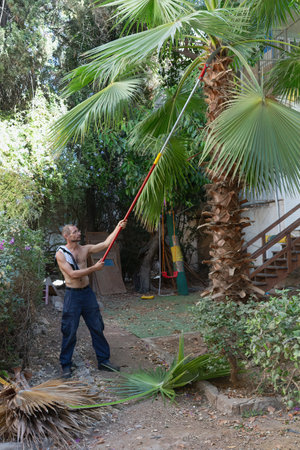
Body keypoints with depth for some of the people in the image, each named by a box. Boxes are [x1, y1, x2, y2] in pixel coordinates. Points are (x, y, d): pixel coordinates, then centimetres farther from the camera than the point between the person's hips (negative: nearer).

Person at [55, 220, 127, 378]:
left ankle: (103, 360, 21)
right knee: (69, 332, 1)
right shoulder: (61, 253, -8)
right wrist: (94, 268, -16)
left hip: (87, 292, 5)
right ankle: (66, 365, 16)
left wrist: (118, 228, -8)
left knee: (97, 328, 9)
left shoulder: (85, 249, 6)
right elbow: (73, 274, -17)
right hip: (72, 295, -5)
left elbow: (106, 243, 1)